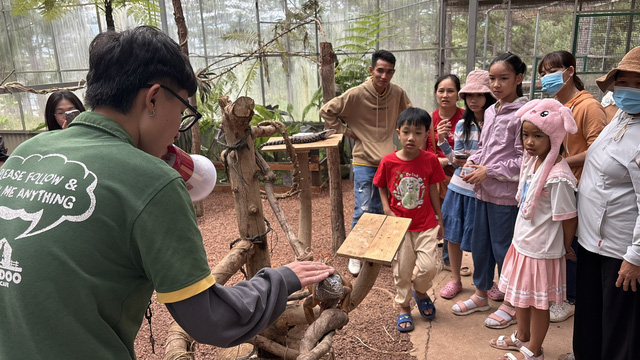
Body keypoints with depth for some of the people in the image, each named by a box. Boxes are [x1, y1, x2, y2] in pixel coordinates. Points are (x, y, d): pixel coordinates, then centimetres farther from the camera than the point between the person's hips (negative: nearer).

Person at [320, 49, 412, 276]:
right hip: (364, 162, -4)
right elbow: (327, 112, -6)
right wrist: (346, 131, -7)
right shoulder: (356, 94, -13)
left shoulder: (398, 93, -1)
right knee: (363, 210, -4)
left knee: (381, 209, 15)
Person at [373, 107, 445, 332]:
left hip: (426, 225, 0)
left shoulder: (430, 160, -9)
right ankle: (404, 308, 32)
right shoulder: (388, 162, -11)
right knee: (402, 270, 9)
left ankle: (420, 292, 27)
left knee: (429, 267, -7)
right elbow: (382, 187, 5)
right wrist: (387, 209, -10)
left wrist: (439, 219, 7)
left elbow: (433, 191, 2)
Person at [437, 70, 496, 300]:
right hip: (458, 186, 5)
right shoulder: (462, 124, 6)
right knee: (453, 233, 11)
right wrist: (442, 142, -6)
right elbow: (455, 159, 8)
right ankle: (455, 279, 30)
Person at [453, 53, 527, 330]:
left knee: (503, 248, 4)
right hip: (483, 191, 8)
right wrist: (472, 161, 0)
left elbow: (523, 159, -17)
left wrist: (489, 171, -17)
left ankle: (512, 304, 24)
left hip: (506, 194, -8)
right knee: (479, 244, 17)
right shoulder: (490, 112, 10)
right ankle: (481, 294, 35)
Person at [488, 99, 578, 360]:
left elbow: (569, 218, -18)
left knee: (538, 302, 11)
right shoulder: (531, 161, -1)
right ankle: (522, 337, 46)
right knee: (521, 295, 24)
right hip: (522, 243, 8)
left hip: (541, 251, -8)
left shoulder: (557, 177, -27)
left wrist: (565, 248, -4)